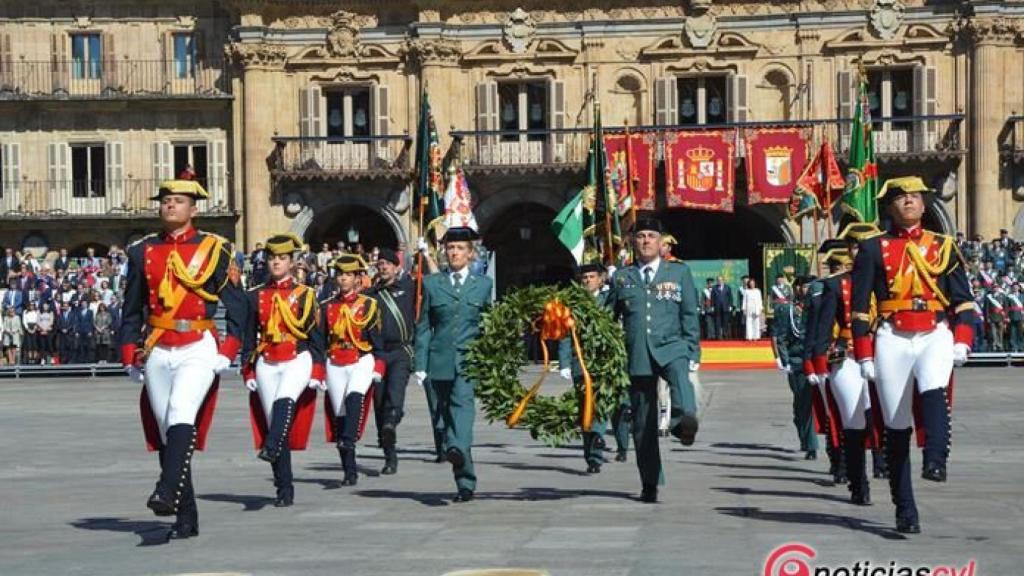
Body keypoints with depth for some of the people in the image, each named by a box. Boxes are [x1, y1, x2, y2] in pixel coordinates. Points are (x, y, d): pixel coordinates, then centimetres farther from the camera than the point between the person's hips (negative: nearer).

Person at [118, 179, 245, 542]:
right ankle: (186, 520, 8)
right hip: (157, 354, 4)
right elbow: (132, 308, 15)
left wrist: (228, 352, -6)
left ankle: (167, 492, -35)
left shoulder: (214, 249, 2)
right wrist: (130, 355, 8)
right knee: (166, 433, 3)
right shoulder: (143, 251, 11)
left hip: (198, 350, -4)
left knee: (181, 418, -25)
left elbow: (236, 304, 3)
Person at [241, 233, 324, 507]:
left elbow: (316, 337, 4)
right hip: (267, 364, 2)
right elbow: (249, 337, 13)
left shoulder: (305, 295, 5)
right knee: (272, 421, -1)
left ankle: (271, 448, -50)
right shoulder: (256, 296, 10)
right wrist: (248, 372, 7)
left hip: (298, 361, -2)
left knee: (284, 402, -33)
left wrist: (317, 372, -3)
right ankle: (284, 490, 2)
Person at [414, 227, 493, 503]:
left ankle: (458, 448, -50)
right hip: (439, 359, 2)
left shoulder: (483, 284, 11)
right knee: (440, 416, 2)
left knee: (463, 402, -28)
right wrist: (420, 365, 0)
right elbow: (423, 326, 8)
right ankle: (466, 482, 12)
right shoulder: (432, 283, 11)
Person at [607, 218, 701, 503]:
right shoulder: (621, 278, 13)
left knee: (679, 373, -37)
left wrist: (693, 353, 0)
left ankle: (684, 421, -63)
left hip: (671, 347, -1)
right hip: (637, 354, 1)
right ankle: (650, 484, 8)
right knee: (643, 423, 1)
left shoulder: (679, 272, 11)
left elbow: (690, 316, 9)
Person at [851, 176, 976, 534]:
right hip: (893, 340, -1)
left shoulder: (942, 246, 12)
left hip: (935, 335, 1)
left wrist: (961, 342, -4)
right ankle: (905, 511, 5)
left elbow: (962, 299, 10)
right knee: (897, 426, 0)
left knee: (933, 390, -33)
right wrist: (864, 356, -1)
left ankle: (935, 461, -43)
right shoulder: (874, 249, 7)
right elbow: (860, 306, 5)